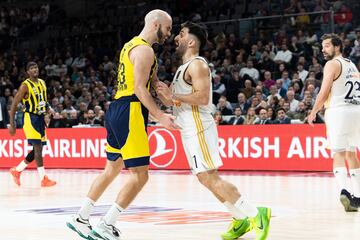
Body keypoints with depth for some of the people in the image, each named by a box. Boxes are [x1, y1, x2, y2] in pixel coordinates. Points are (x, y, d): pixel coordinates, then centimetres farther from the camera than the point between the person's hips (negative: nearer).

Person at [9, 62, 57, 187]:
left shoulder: (42, 83, 10)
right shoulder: (25, 85, -11)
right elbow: (14, 104, -10)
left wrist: (49, 108, 3)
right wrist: (12, 124, -14)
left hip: (40, 118, 8)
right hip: (30, 119, -8)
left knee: (37, 149, 10)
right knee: (38, 147, -13)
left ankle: (17, 170, 24)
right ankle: (43, 179, -13)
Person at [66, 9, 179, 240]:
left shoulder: (131, 45, 20)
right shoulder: (145, 50, -11)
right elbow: (140, 89, -19)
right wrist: (160, 116, -23)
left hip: (117, 111, 10)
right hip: (130, 113, -10)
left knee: (112, 169, 20)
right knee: (140, 175, -7)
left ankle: (81, 218, 24)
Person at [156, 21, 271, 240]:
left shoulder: (197, 64, -11)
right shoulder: (184, 67, 19)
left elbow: (203, 97, -23)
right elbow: (172, 102, 24)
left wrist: (174, 95, -17)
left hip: (199, 129, -10)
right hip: (191, 130, 10)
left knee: (209, 178, -14)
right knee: (207, 178, 9)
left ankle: (255, 214, -14)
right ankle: (241, 220, 14)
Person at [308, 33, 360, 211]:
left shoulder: (333, 64, -4)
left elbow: (324, 93, -11)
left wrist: (313, 113, -1)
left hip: (339, 110, -7)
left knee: (339, 154, -11)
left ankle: (344, 190, -31)